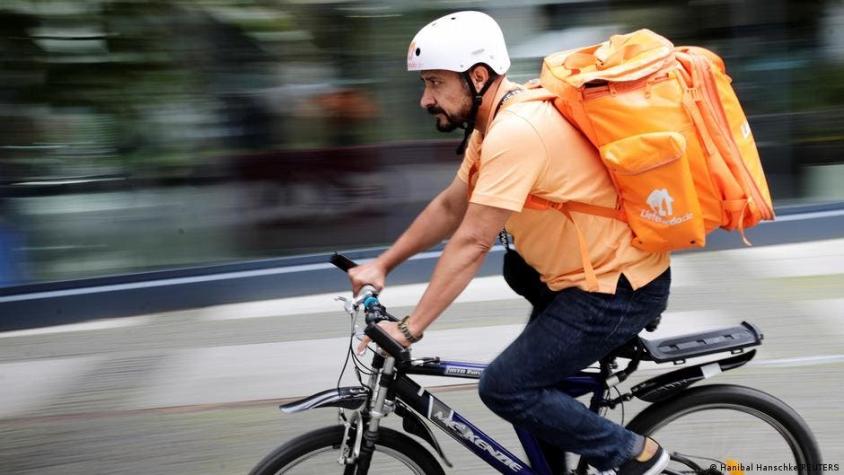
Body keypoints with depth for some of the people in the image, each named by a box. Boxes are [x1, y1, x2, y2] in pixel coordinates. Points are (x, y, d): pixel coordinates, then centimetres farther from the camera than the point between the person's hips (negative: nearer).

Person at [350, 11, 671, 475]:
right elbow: (450, 207, 16)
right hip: (589, 273, 10)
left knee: (505, 388, -10)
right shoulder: (496, 119, 6)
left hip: (617, 289, -10)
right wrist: (381, 265, 12)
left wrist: (409, 329, -25)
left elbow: (471, 243, -27)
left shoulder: (515, 133, -25)